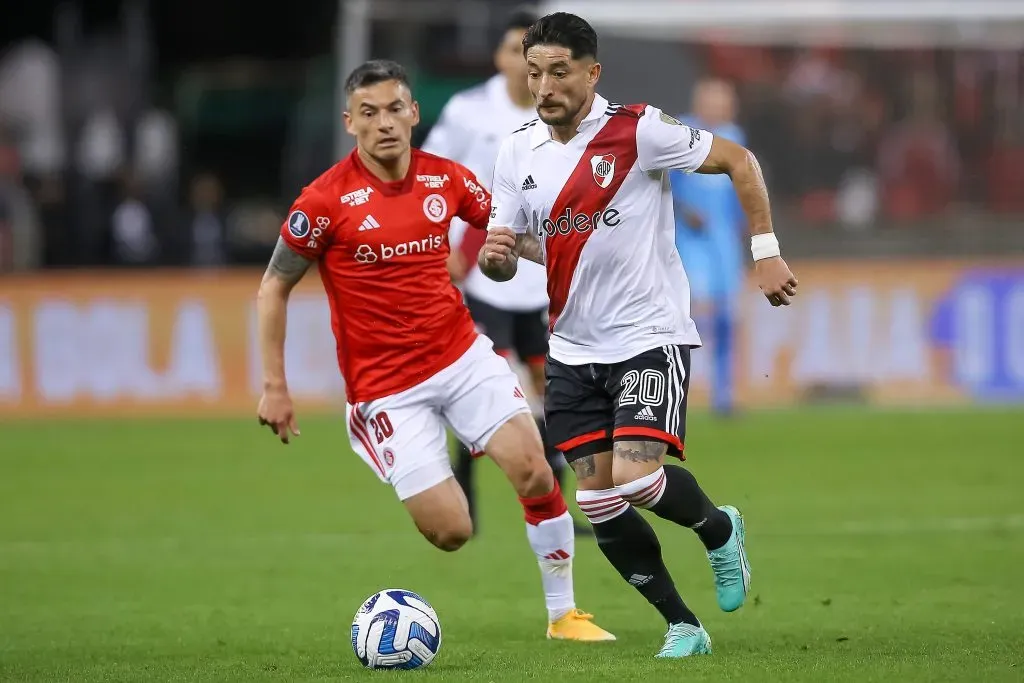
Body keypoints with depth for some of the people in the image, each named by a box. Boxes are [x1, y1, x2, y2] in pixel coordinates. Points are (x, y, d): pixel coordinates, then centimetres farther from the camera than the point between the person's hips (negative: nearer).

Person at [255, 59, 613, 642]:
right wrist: (275, 387, -6)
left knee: (535, 470, -14)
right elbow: (273, 290, -2)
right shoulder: (327, 199, -11)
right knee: (452, 533, -11)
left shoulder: (446, 178, 0)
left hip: (463, 355, 4)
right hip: (386, 388, -4)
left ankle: (564, 614, 3)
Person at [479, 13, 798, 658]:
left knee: (636, 476, -20)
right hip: (574, 349, 6)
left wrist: (766, 252, -10)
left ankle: (719, 530, 12)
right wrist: (496, 256, -17)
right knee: (599, 502, 1)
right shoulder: (518, 151, 3)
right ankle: (683, 626, 15)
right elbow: (502, 260, 8)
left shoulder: (637, 130, -14)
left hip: (650, 337, -6)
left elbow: (739, 161, -6)